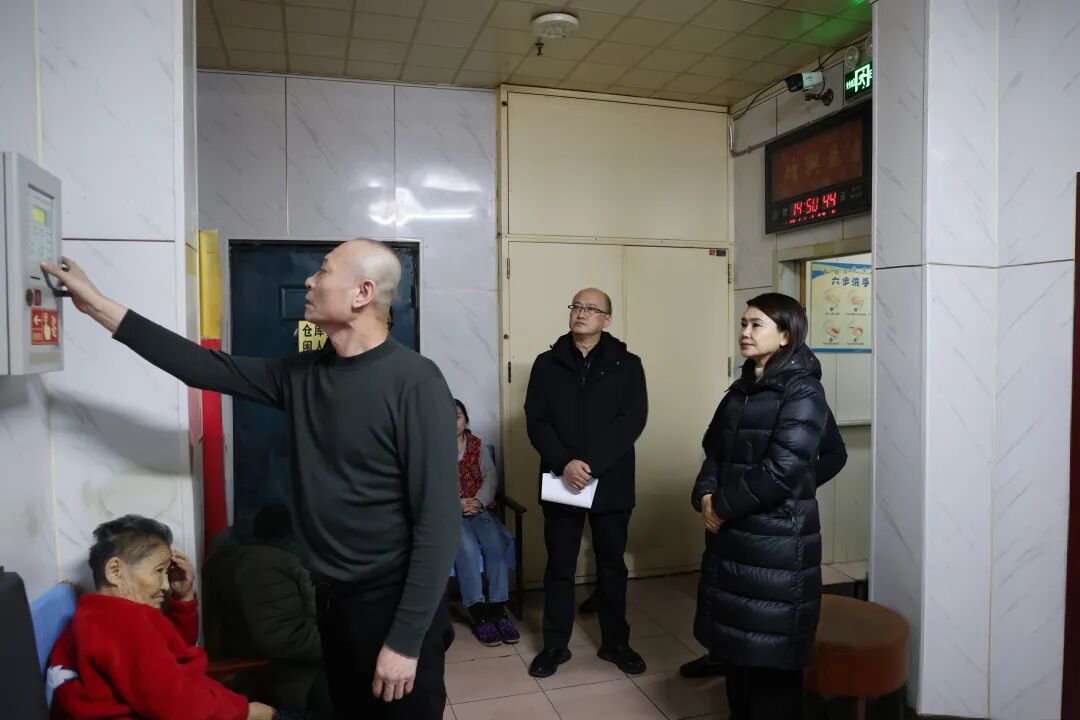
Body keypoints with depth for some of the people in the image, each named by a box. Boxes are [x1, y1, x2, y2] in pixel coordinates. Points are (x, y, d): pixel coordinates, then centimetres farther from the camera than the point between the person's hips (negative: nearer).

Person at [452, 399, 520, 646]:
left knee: (496, 543, -27)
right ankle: (479, 615, -27)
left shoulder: (478, 446, 14)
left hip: (479, 508, 3)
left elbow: (490, 477, 3)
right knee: (467, 547, -31)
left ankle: (498, 610, -25)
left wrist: (478, 501, -16)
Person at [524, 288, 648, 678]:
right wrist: (564, 463, -18)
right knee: (559, 567, 10)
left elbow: (632, 421, -10)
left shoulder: (627, 364, 0)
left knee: (612, 565, 13)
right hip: (561, 482, 1)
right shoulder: (547, 363, 3)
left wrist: (591, 464, -19)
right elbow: (536, 421, -3)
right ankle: (555, 645, 25)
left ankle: (615, 642, 30)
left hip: (611, 483, 0)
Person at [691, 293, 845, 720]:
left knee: (770, 645, 4)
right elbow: (714, 450, 11)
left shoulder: (802, 391, -12)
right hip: (732, 533, 8)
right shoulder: (742, 389, 12)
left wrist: (724, 507, -13)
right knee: (736, 635, 18)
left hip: (777, 538, -7)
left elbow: (782, 469, -20)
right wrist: (706, 497, -7)